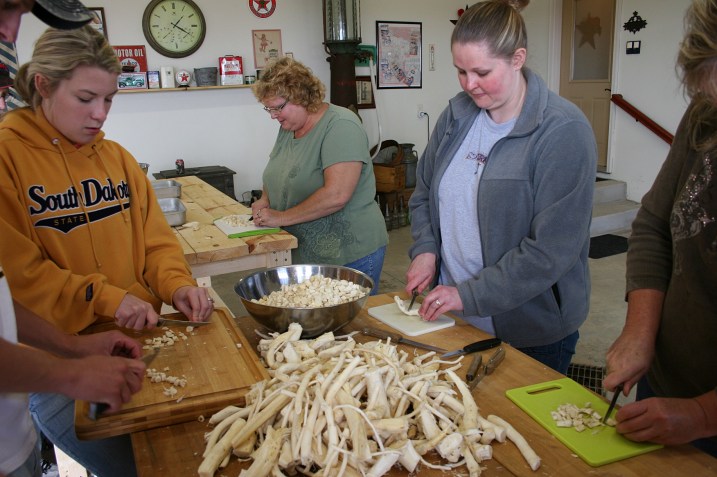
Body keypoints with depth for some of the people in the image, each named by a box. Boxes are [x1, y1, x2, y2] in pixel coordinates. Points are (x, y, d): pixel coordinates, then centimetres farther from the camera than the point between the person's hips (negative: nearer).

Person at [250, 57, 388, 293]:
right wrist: (265, 199, 3)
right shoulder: (289, 128, 10)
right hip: (303, 255, 8)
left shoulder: (340, 125, -17)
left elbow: (337, 195, -27)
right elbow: (278, 172, 25)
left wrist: (281, 217, -19)